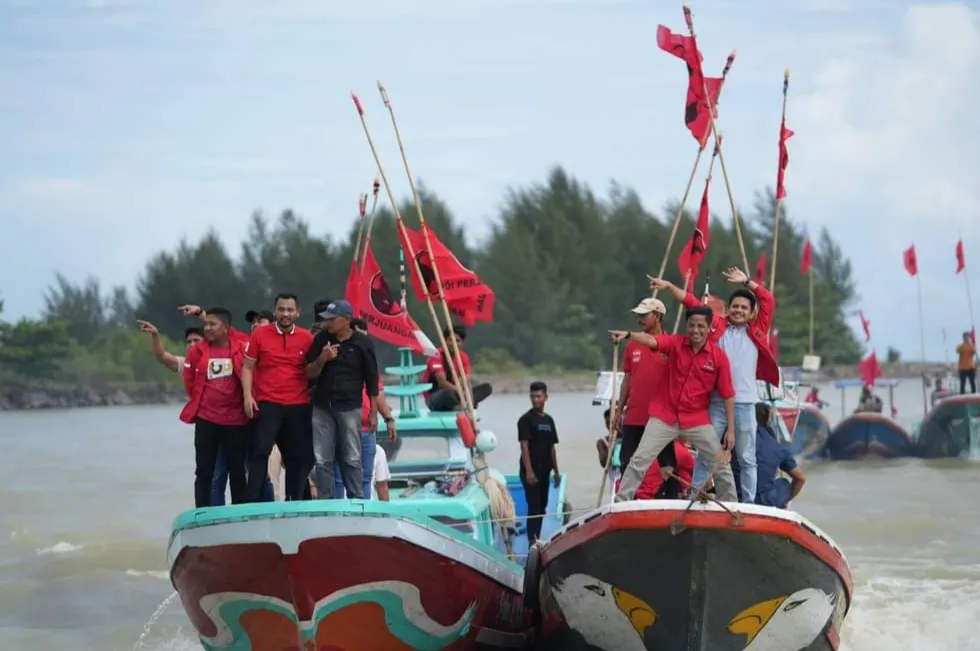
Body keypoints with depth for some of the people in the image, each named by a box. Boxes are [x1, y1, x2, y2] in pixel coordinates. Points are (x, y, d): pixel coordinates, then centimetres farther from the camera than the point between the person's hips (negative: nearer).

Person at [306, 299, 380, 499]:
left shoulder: (363, 343, -3)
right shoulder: (321, 339, 4)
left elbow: (372, 380, 1)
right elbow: (310, 374, 4)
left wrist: (373, 413, 0)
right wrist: (322, 359, -17)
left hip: (349, 408, -3)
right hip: (321, 407, 3)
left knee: (352, 459, 0)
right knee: (322, 460, 3)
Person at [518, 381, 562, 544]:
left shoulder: (548, 420, 13)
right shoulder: (526, 419, -7)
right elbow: (524, 446, -13)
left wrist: (556, 471, 15)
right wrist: (528, 470, -20)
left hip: (544, 470, 7)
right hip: (531, 471, -7)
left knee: (542, 506, 10)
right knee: (534, 506, -11)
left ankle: (537, 540, 18)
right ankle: (532, 541, -11)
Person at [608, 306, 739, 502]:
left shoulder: (718, 356, -6)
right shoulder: (675, 343, -6)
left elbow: (727, 395, -2)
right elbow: (651, 340, -26)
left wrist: (731, 429, -5)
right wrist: (628, 335, -47)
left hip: (697, 420, 0)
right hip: (665, 417, 0)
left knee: (721, 465, 1)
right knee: (639, 460, -5)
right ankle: (620, 503, 1)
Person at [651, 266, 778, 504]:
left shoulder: (756, 330, 10)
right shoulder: (717, 325, 8)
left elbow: (769, 301, 10)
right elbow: (692, 303, 6)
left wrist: (746, 282, 10)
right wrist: (668, 286, 0)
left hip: (745, 403, 1)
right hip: (716, 402, -1)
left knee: (747, 458, 8)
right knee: (705, 455, 3)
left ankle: (748, 503, 13)